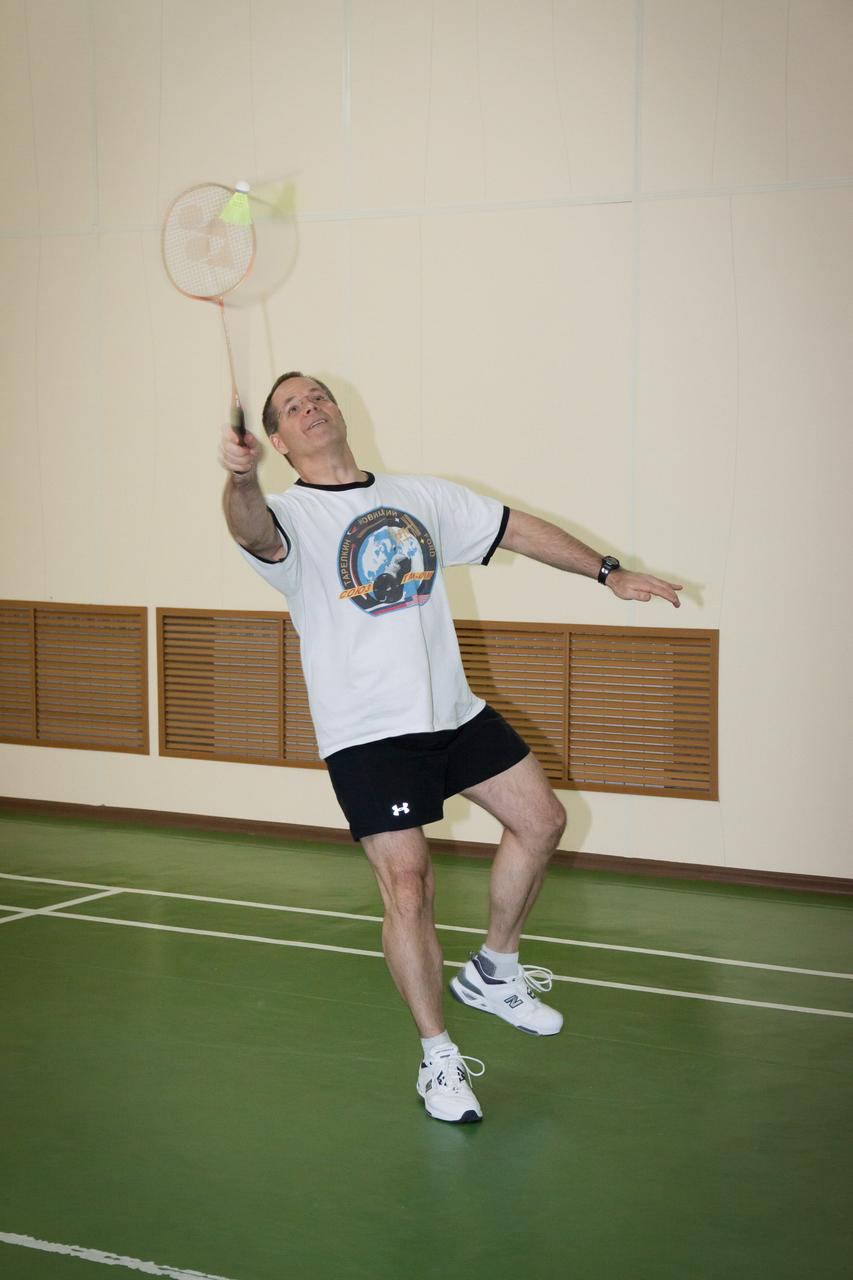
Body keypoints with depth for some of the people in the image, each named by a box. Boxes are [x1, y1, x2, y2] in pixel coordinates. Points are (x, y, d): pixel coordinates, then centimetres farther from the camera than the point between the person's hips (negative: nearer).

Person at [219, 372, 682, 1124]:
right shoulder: (291, 516, -8)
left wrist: (609, 572, 14)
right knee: (408, 891, -9)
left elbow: (516, 529, 16)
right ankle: (439, 1060, 9)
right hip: (367, 733, -6)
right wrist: (242, 479, -56)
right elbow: (253, 530, -33)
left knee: (541, 819, 13)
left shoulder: (422, 496, 9)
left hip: (454, 714, 6)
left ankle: (493, 974, 34)